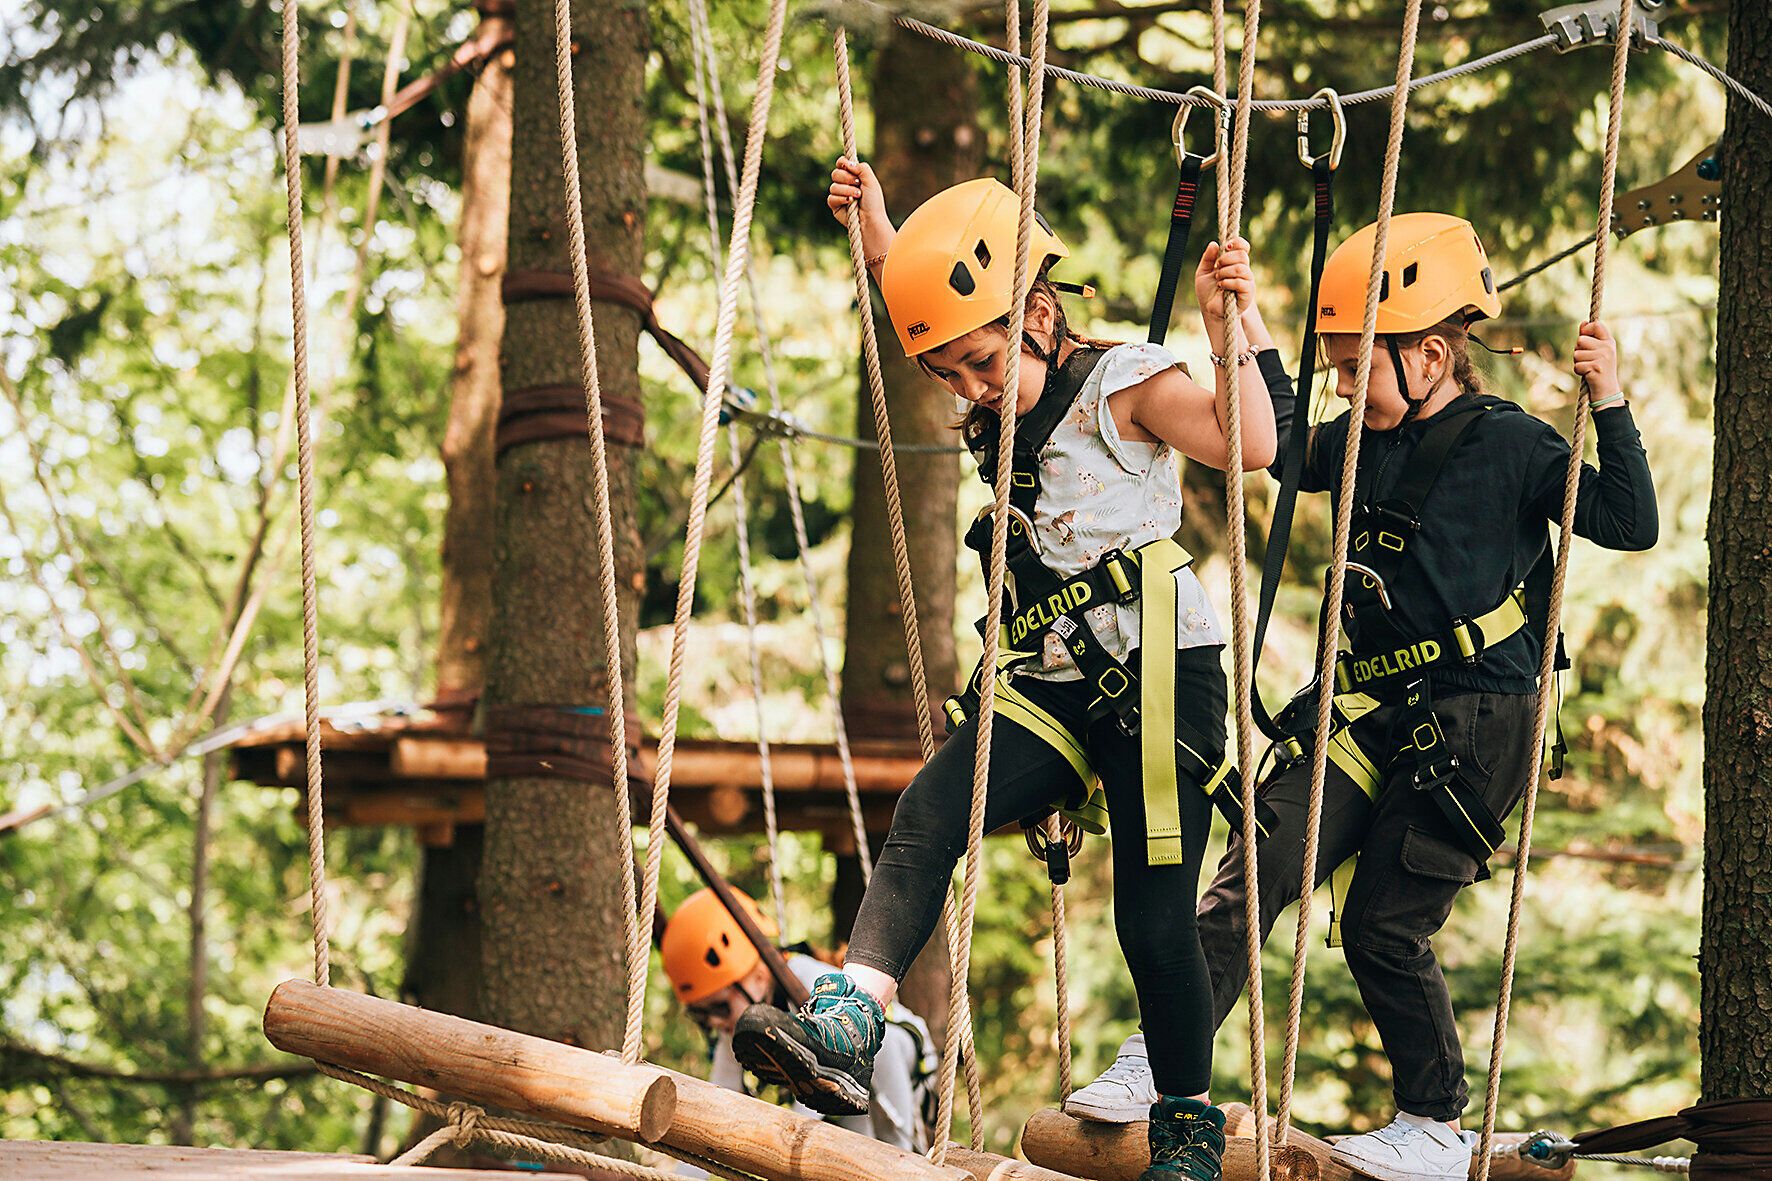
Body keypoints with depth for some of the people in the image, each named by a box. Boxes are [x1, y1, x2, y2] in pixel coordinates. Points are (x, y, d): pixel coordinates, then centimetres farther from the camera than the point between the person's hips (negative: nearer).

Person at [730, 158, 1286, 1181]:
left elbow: (1252, 443, -22)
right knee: (928, 813, -20)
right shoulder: (1004, 412, 15)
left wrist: (1225, 327, -28)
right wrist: (877, 228, 25)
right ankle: (847, 1027, -34)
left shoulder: (1125, 382, -7)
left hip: (1162, 674, -6)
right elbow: (928, 317, 35)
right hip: (1055, 682, 6)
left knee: (1155, 918, -3)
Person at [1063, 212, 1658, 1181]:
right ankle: (1158, 1062, -9)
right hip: (1365, 709, 6)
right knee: (1252, 872, -8)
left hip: (1469, 725, -6)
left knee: (1385, 924, -4)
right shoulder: (1366, 442, 10)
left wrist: (1611, 407, -21)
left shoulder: (1510, 446, -7)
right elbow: (1281, 448, 19)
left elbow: (1630, 524, -10)